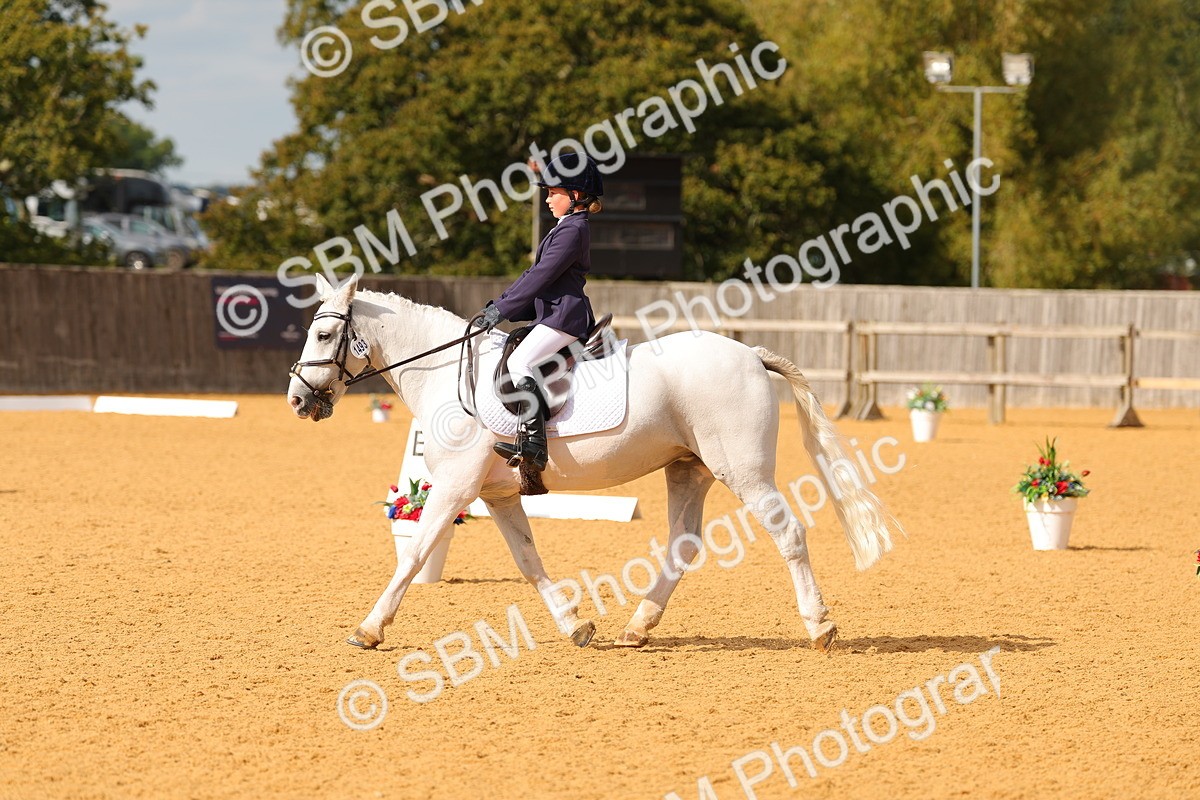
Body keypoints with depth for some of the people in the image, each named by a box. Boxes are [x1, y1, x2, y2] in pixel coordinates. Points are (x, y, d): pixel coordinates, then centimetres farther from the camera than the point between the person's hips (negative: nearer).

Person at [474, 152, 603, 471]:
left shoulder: (573, 230, -13)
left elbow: (542, 276, -19)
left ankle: (533, 444, -35)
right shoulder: (566, 227, 20)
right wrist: (498, 304, 13)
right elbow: (535, 273, 21)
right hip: (552, 311, 11)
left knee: (520, 361, -25)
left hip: (564, 314, -11)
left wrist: (502, 309, -18)